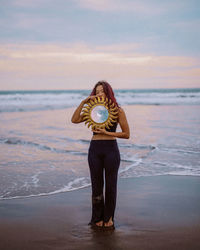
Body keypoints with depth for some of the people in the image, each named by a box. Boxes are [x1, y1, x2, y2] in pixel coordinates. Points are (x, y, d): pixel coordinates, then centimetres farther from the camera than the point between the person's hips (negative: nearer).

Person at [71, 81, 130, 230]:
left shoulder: (118, 110, 0)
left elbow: (126, 134, -3)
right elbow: (74, 120, -3)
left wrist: (107, 133, -12)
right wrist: (83, 102, -7)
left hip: (111, 149, -2)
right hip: (95, 149, 2)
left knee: (111, 185, 6)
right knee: (97, 185, 8)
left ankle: (108, 218, 22)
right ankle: (98, 218, 21)